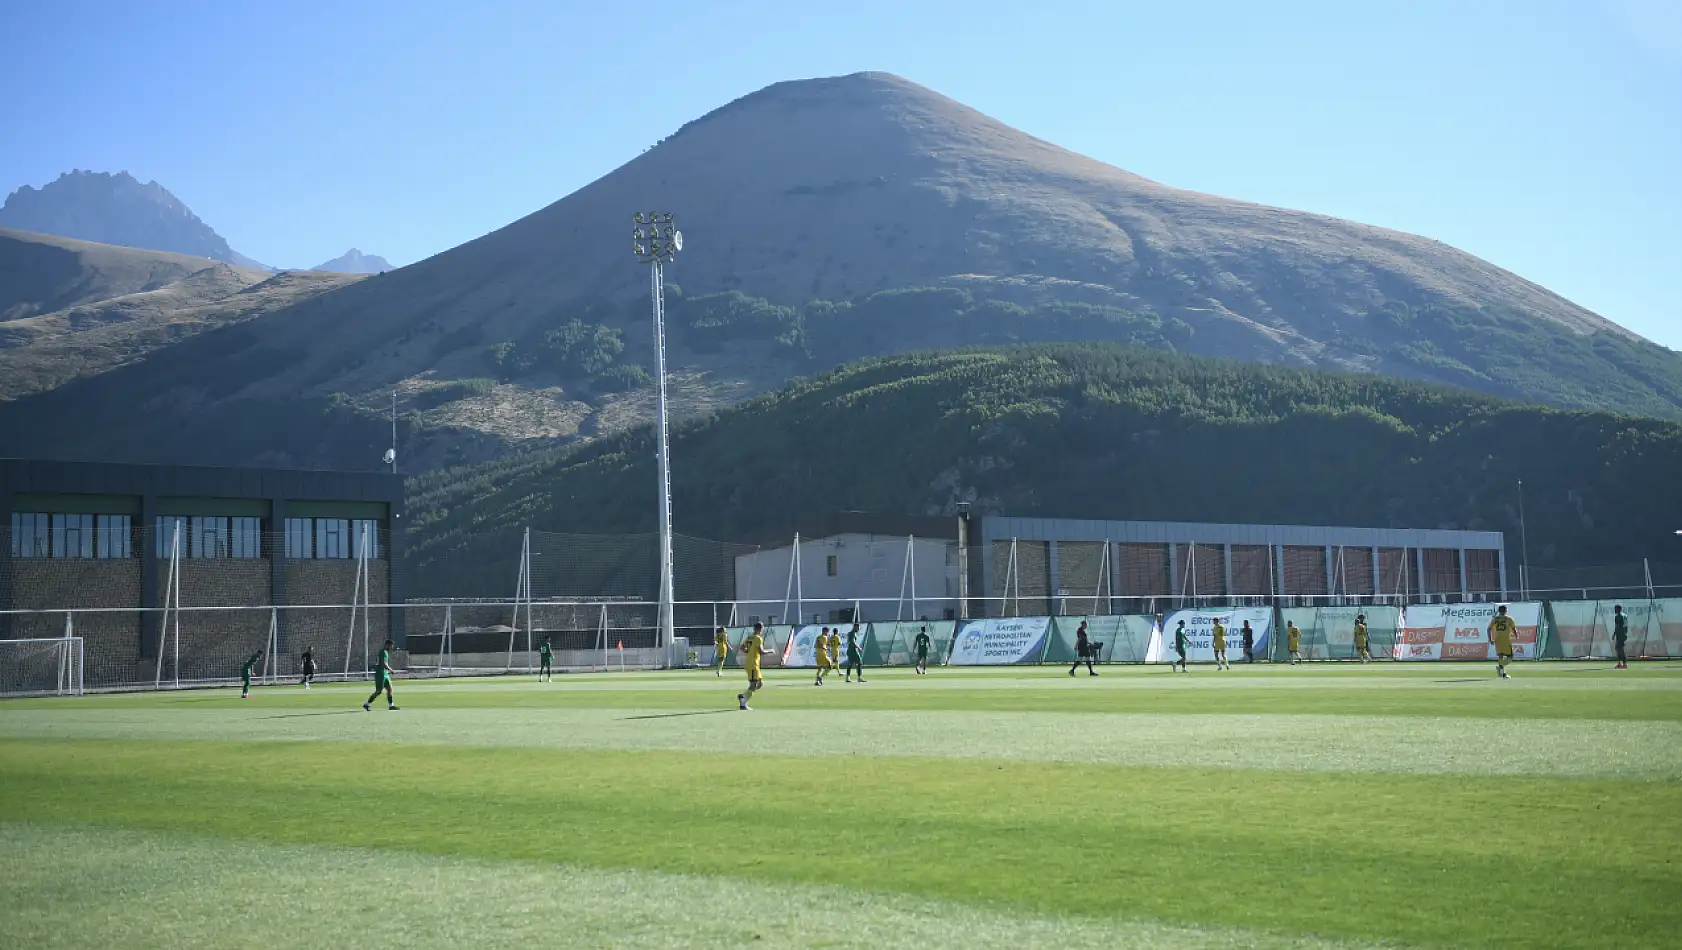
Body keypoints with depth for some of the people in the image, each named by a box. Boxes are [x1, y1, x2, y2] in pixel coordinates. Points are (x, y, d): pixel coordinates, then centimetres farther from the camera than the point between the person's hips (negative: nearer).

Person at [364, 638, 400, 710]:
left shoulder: (385, 652, 16)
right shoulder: (384, 652, -15)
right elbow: (384, 664, -26)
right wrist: (391, 670, -15)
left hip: (385, 674, 10)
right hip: (381, 674, -10)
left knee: (389, 689, 7)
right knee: (379, 691, -6)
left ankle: (391, 705, 9)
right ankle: (367, 704, 1)